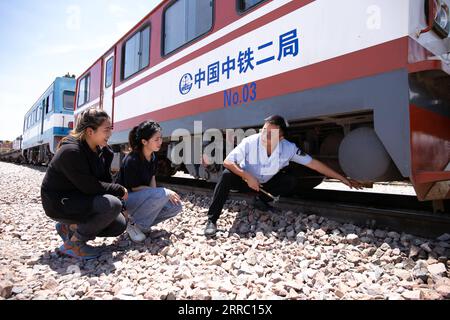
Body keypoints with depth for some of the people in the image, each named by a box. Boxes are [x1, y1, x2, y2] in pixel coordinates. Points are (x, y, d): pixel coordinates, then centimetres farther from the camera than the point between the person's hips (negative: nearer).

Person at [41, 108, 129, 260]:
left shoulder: (102, 150, 0)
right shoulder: (71, 151, -25)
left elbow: (105, 180, 4)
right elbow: (90, 187, -27)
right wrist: (120, 191, -18)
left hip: (81, 199, 8)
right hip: (59, 203, -8)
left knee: (120, 225, 1)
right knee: (113, 205, -30)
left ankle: (70, 227, 12)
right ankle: (73, 244, -12)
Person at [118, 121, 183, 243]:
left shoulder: (153, 157, -1)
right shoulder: (131, 160, -25)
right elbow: (135, 188, -21)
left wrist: (157, 197, -14)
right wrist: (163, 192, -22)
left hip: (145, 198, 7)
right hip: (126, 198, -7)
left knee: (176, 205, -9)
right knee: (161, 194, -33)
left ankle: (142, 222, 5)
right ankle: (133, 224, -12)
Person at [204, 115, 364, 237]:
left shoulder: (288, 148, -22)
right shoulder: (250, 142, -28)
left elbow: (313, 163, -15)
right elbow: (227, 162, -24)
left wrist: (343, 179, -12)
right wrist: (247, 177, -36)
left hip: (266, 183, 3)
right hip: (246, 180, -2)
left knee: (291, 182, -21)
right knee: (226, 176, -32)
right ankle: (212, 221, -26)